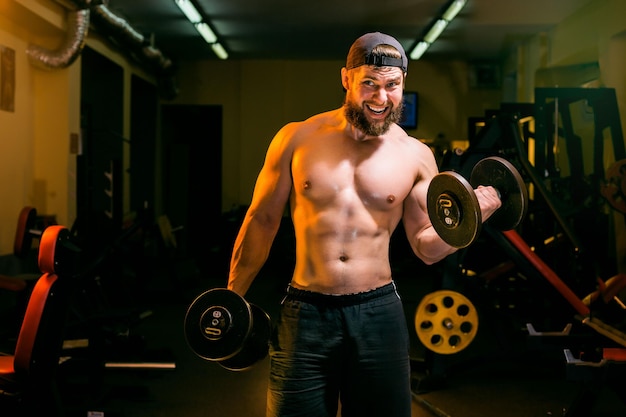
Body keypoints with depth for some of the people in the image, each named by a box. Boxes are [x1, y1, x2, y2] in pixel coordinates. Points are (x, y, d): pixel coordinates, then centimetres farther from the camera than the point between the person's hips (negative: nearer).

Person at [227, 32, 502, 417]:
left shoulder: (416, 156, 0)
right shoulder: (297, 139, -2)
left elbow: (426, 247, 7)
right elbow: (262, 220, 6)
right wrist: (233, 298, 9)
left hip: (378, 313, 1)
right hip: (306, 314, -1)